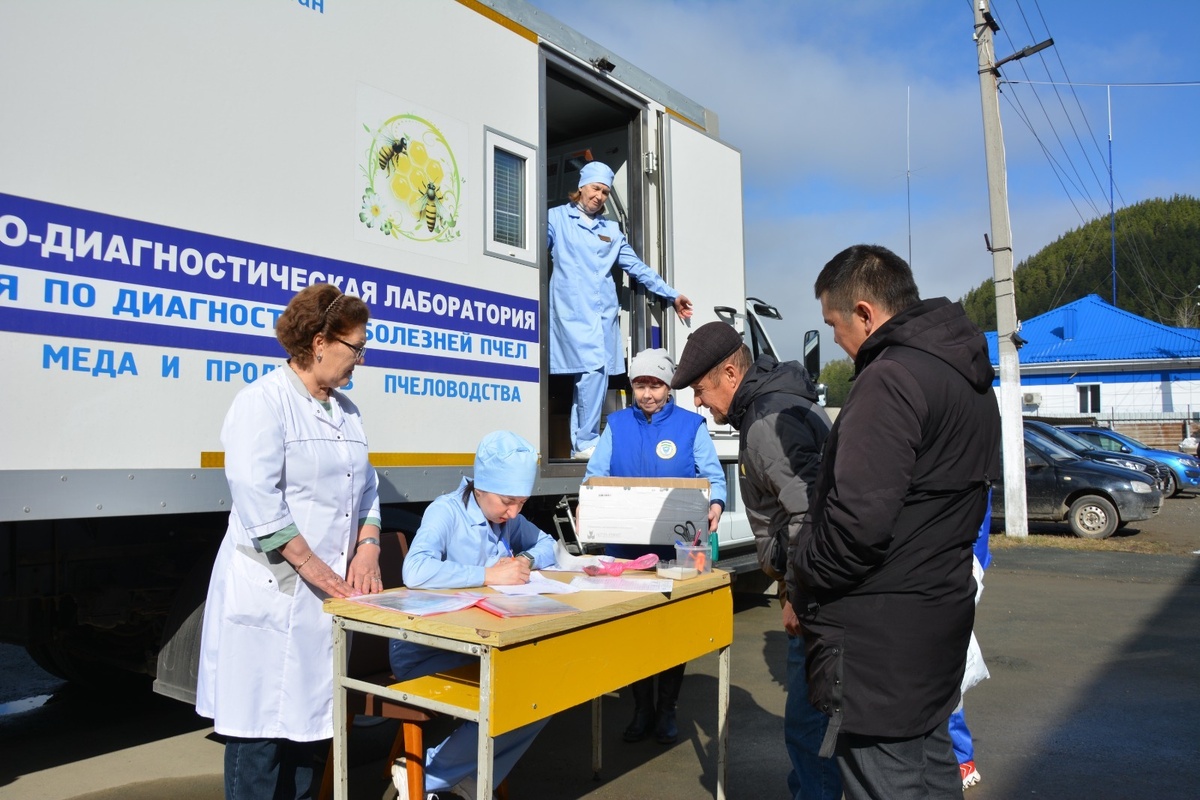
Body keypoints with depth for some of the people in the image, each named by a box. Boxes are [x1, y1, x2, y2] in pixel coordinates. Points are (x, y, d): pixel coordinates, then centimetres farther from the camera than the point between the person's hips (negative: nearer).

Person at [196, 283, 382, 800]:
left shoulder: (345, 411, 14)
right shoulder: (263, 402, -11)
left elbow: (366, 488, 16)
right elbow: (257, 497, -20)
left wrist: (367, 548, 0)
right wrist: (313, 566, -19)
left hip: (331, 592, 8)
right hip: (272, 589, -7)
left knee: (312, 712, 15)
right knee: (263, 716, 1)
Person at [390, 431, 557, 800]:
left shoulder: (507, 517, 4)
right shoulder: (446, 511, -19)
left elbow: (547, 545, 16)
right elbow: (415, 572, -36)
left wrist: (527, 560, -7)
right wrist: (489, 575, -32)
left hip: (476, 647, 8)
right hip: (424, 652, -8)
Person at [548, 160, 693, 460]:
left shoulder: (611, 230, 23)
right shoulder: (557, 218, 10)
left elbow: (637, 268, 24)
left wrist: (672, 295, 22)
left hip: (604, 312, 5)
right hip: (572, 310, -5)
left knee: (590, 375, 0)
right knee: (593, 370, -19)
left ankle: (579, 446, 5)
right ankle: (586, 443, -13)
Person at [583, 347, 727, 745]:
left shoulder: (691, 425, 1)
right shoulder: (617, 425, 6)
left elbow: (713, 475, 0)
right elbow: (595, 474, 3)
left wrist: (715, 504, -20)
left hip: (676, 548, -1)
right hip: (625, 546, 2)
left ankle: (666, 711, 27)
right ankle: (642, 710, 27)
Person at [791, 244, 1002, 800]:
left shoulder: (889, 379, -20)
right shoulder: (970, 378, 12)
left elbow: (859, 518, -27)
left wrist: (805, 584, -9)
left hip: (879, 632, -10)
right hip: (941, 612, 10)